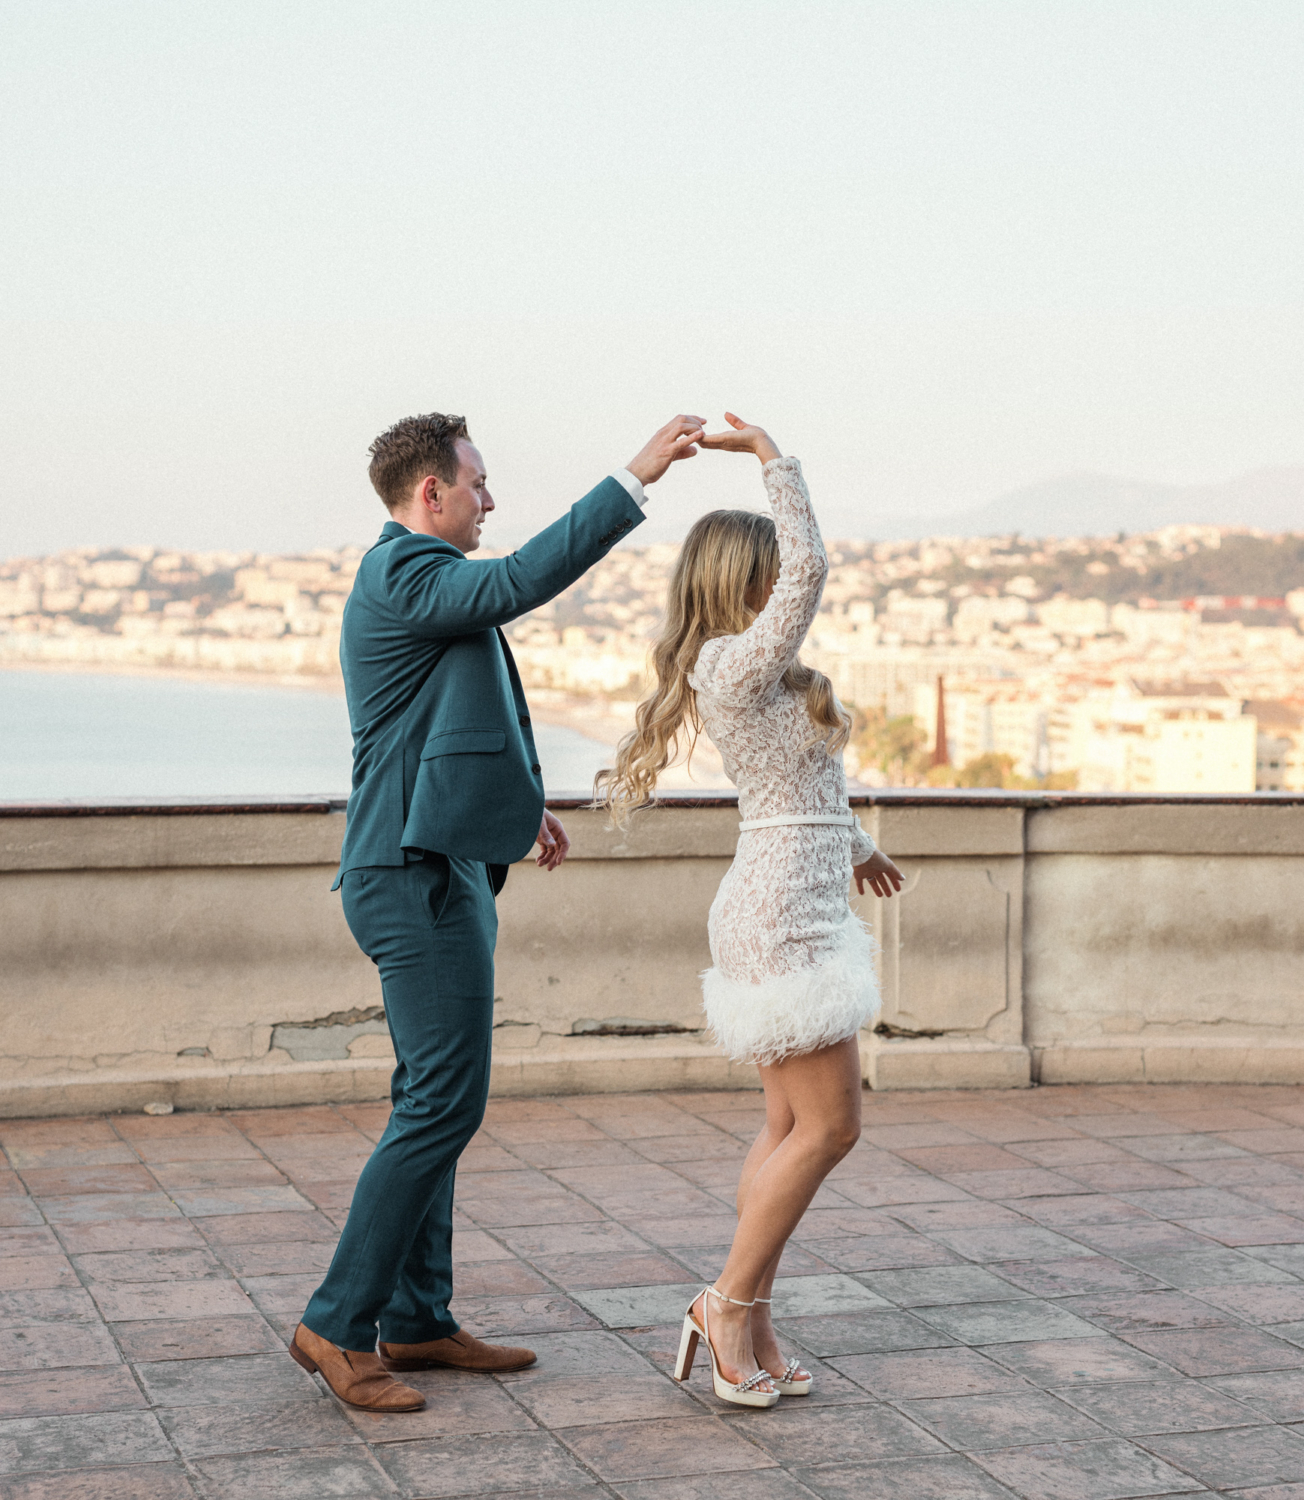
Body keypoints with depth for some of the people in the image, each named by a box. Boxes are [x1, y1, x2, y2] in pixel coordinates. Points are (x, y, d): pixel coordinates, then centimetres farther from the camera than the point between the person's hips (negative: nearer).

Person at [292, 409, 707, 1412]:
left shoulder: (408, 578, 20)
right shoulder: (406, 574, -14)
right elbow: (518, 583, -32)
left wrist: (519, 802, 26)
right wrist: (636, 479, -30)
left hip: (435, 869, 11)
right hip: (420, 877, -11)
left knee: (435, 1102, 13)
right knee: (443, 1105, -10)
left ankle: (417, 1319, 20)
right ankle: (337, 1327, -4)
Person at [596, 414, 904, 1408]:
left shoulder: (749, 675, 14)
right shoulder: (738, 667, -16)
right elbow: (812, 567, -27)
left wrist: (854, 845, 37)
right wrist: (774, 458, -18)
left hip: (794, 912, 10)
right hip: (783, 920, -10)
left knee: (793, 1129, 11)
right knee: (828, 1125, -5)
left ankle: (749, 1328, 15)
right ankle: (729, 1303, 5)